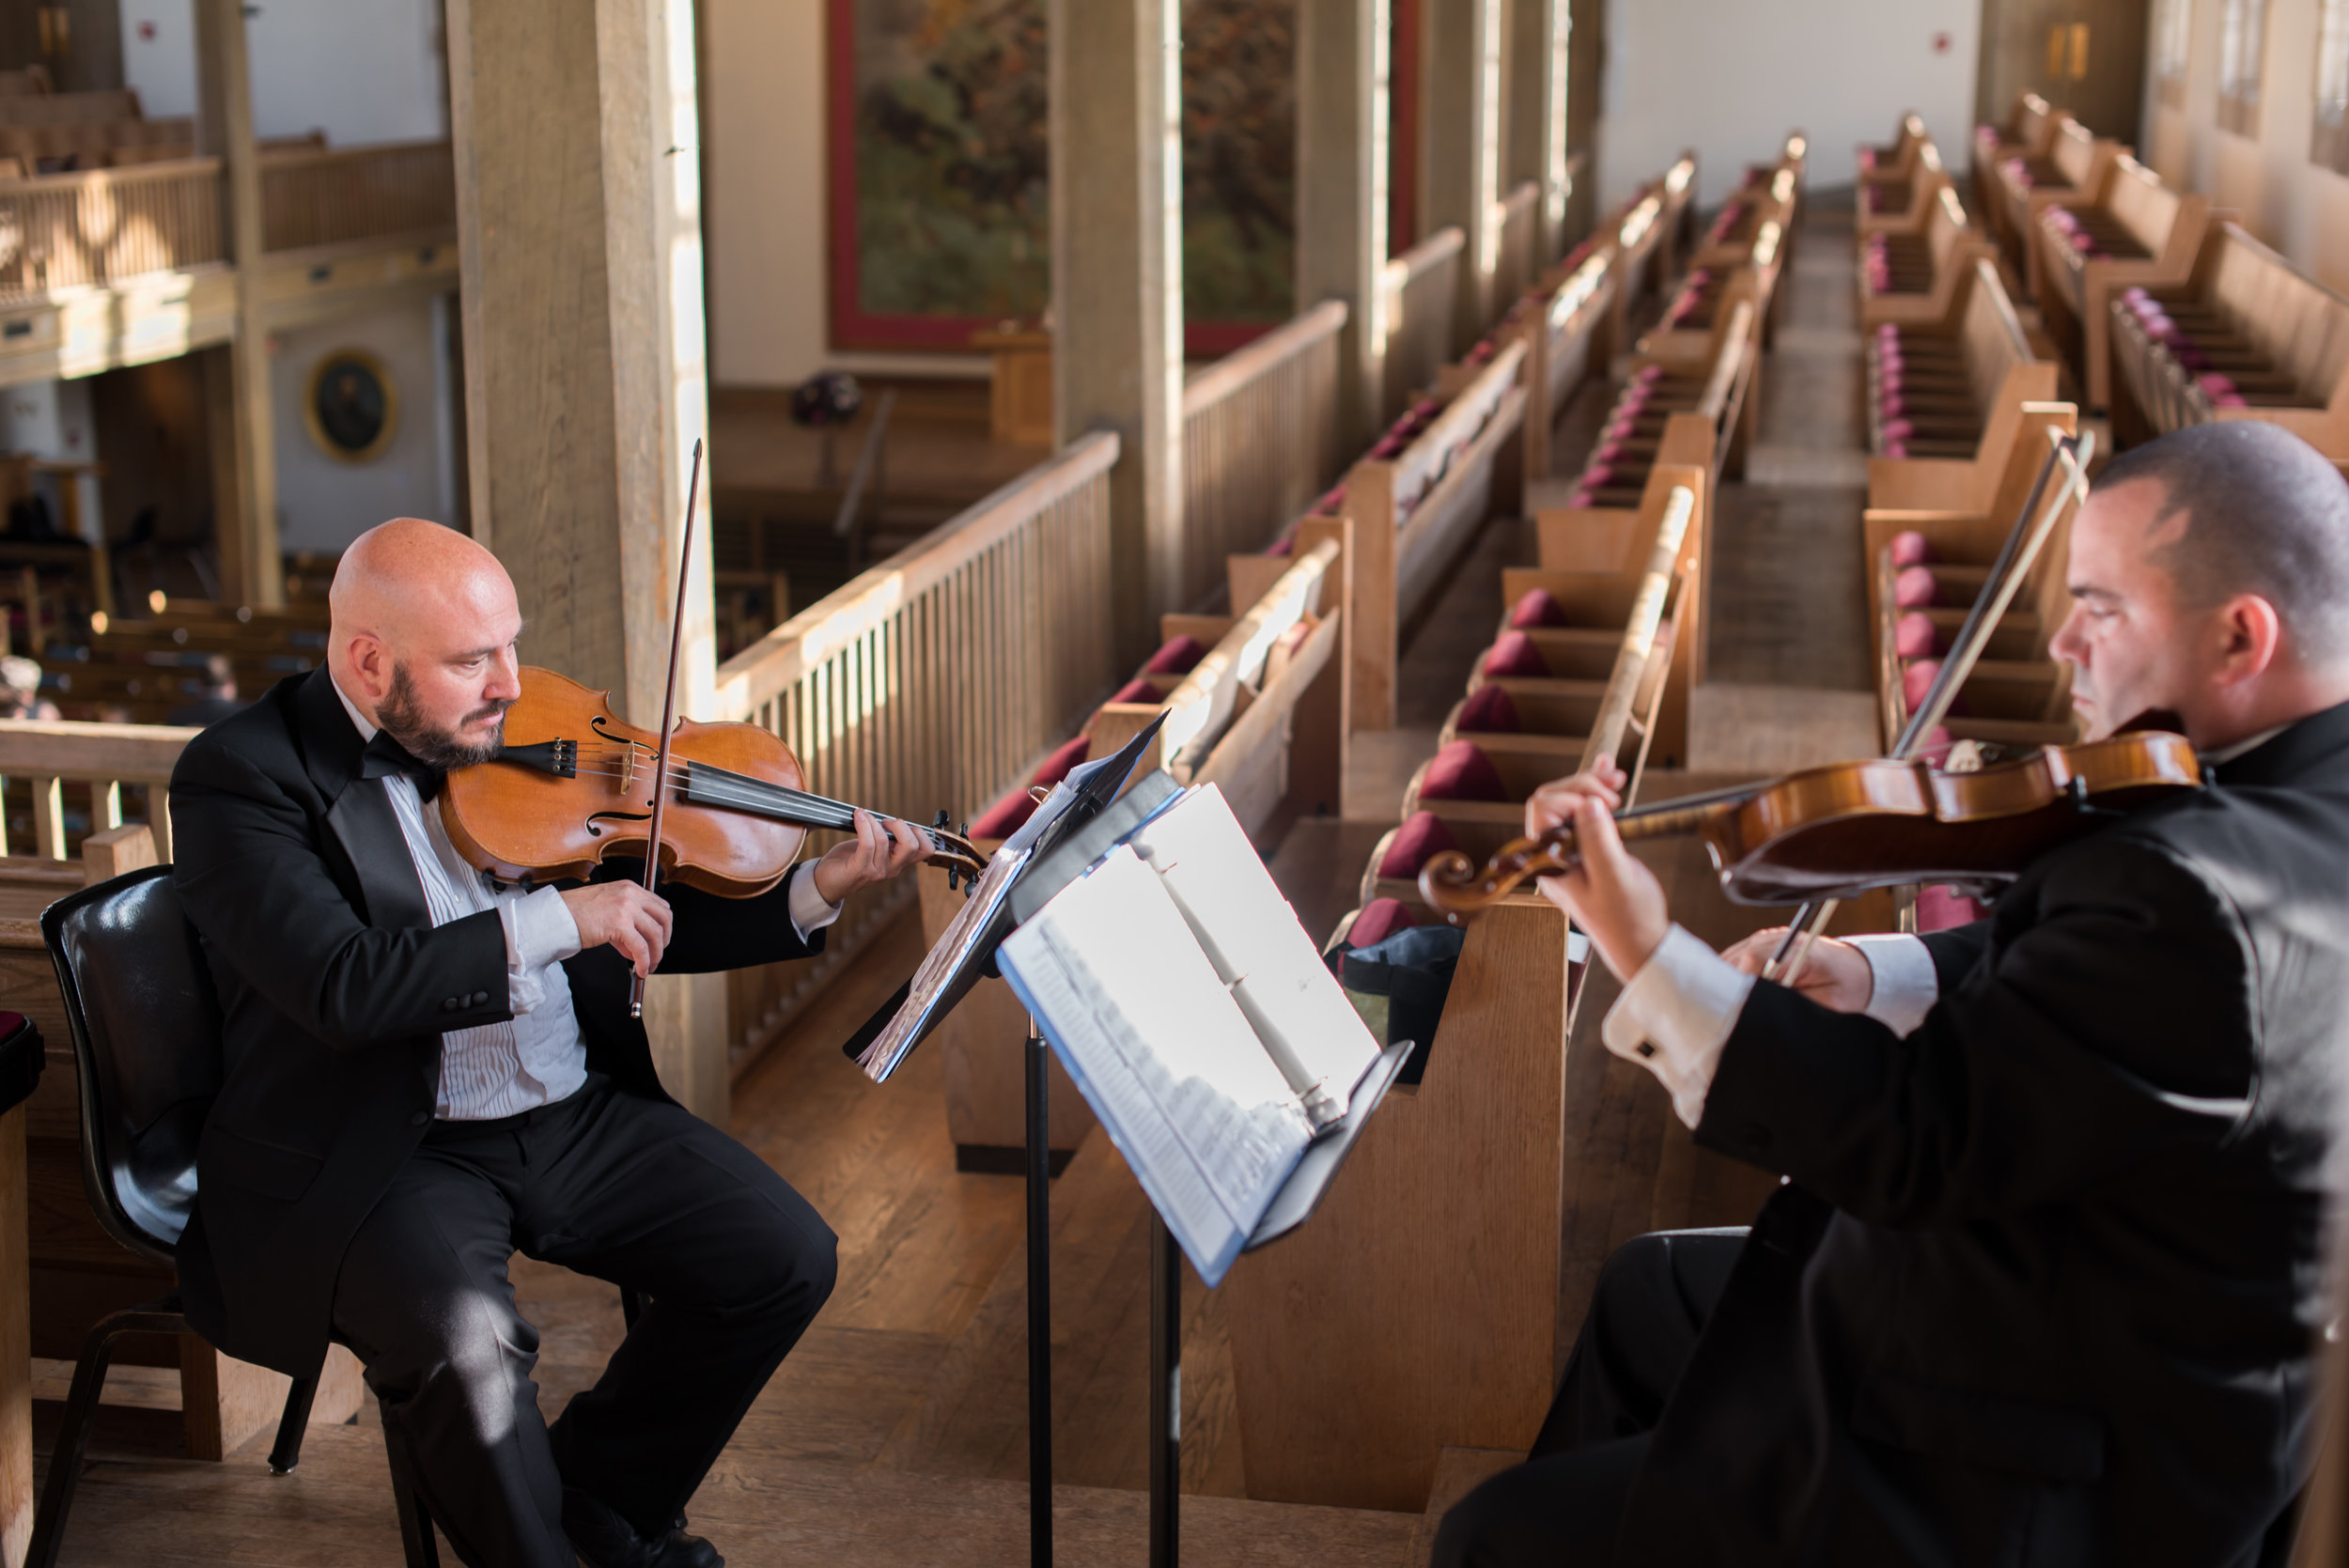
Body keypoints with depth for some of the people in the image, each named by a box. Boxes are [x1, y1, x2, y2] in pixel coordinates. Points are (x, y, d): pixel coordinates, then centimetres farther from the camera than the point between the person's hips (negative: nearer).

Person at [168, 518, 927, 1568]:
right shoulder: (240, 775, -12)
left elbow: (643, 920, 14)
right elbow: (343, 987, -26)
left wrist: (818, 892, 2)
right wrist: (553, 921, -25)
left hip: (578, 1117, 6)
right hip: (385, 1155, -6)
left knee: (786, 1259, -5)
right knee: (463, 1337, -33)